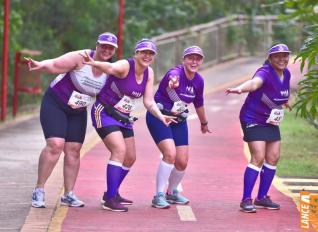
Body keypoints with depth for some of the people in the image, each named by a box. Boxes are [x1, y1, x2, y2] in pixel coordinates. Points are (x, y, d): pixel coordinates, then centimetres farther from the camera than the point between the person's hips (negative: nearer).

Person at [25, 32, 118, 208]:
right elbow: (55, 65, -26)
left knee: (74, 150, 1)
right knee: (55, 145, -18)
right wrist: (41, 65, -46)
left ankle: (68, 195, 12)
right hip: (55, 104, -6)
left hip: (78, 112, 6)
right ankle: (39, 191, -10)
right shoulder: (81, 58, -20)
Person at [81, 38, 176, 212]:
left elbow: (149, 102, 3)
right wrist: (94, 63, -65)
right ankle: (110, 200, -21)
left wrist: (161, 117, -15)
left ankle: (112, 194, 32)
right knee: (120, 150, -23)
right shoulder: (125, 66, -20)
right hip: (104, 112, -8)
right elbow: (110, 68, -43)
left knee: (130, 158, 13)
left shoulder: (149, 73, 1)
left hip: (123, 118, 9)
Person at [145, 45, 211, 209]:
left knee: (182, 162, 6)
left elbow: (198, 103, 18)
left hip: (179, 120, 7)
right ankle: (159, 196, -14)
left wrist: (204, 123, 31)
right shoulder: (175, 73, -22)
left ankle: (172, 192, 33)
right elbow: (172, 78, -49)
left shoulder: (198, 81, 0)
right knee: (170, 153, -24)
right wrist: (172, 83, -73)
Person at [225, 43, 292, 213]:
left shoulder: (286, 74, 2)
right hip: (253, 120, -8)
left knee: (273, 158, 6)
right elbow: (254, 83, -45)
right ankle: (246, 200, -9)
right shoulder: (265, 72, -22)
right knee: (258, 158, -15)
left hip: (271, 122, 8)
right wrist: (240, 88, -64)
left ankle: (262, 197, 19)